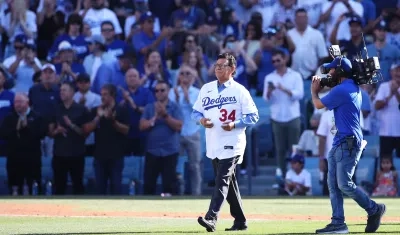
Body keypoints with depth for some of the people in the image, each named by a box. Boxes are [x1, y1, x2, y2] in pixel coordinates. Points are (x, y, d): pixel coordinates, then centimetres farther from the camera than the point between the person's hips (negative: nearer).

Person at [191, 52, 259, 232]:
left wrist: (234, 124, -19)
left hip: (231, 144, -6)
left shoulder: (239, 91, -3)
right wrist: (201, 119, -7)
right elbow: (195, 112, 15)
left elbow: (253, 116, -4)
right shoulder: (206, 88, 12)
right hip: (213, 143, 6)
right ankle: (240, 221, 21)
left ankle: (211, 218, -28)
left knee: (222, 180, -16)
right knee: (228, 183, 12)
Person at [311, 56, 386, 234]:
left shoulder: (341, 90, -17)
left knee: (344, 184, -11)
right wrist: (322, 87, 21)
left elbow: (318, 105, -8)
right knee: (333, 184, 6)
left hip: (348, 143, -10)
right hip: (339, 142, 10)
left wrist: (314, 91, 11)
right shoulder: (354, 87, 14)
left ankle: (374, 209, 3)